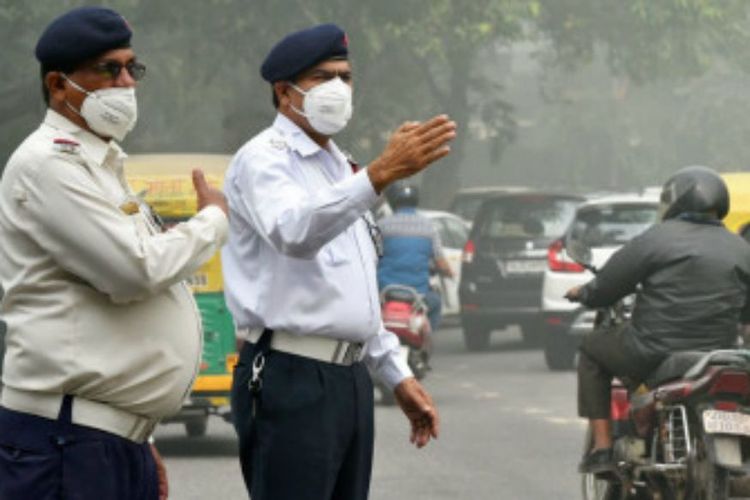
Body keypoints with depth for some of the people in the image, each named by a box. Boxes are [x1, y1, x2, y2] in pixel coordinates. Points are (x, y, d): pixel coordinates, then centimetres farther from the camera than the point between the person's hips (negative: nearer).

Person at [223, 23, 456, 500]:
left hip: (350, 378, 9)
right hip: (292, 381, -9)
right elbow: (293, 232, -32)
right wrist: (380, 175, -43)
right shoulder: (265, 159, -8)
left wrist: (399, 374, 22)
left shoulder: (338, 167, 21)